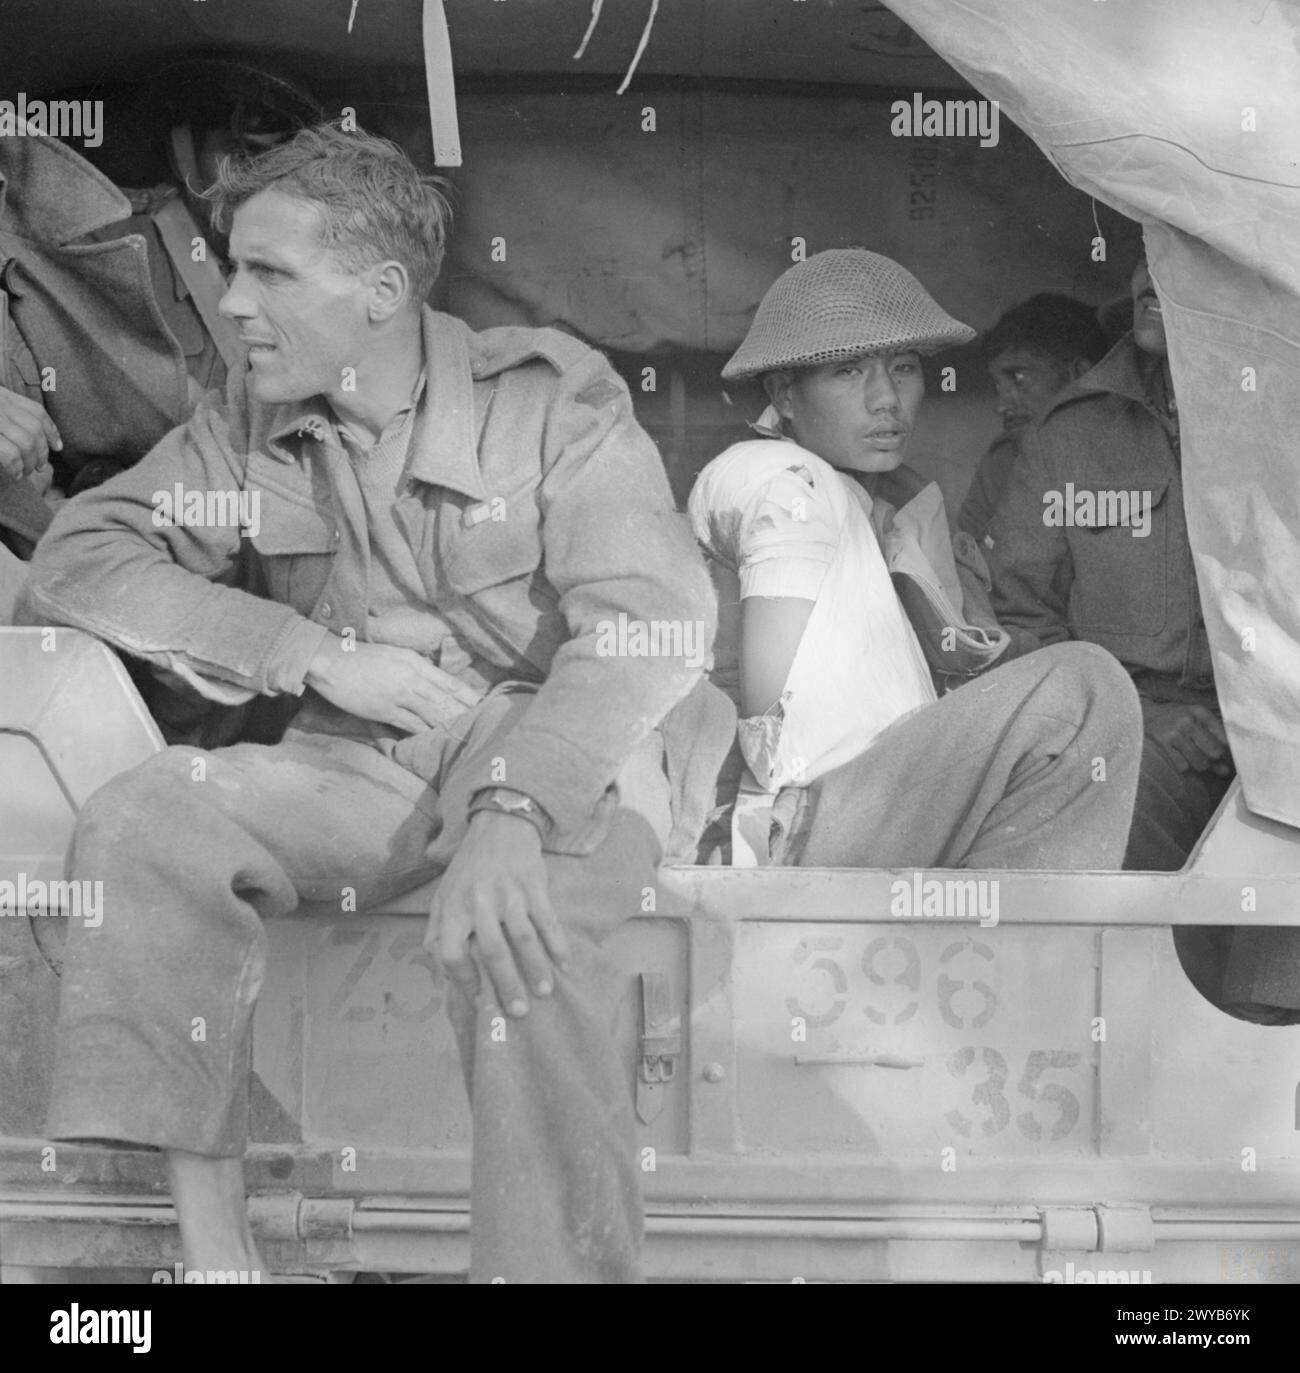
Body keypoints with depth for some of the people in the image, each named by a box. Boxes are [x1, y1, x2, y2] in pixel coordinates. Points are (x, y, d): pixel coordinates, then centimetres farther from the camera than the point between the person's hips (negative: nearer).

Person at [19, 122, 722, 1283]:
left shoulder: (551, 393, -7)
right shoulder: (250, 425, 7)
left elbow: (655, 618, -19)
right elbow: (77, 556, -1)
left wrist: (509, 811, -36)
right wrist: (321, 654, -14)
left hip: (563, 760, -4)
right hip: (360, 767, 4)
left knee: (511, 932, -36)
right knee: (144, 822, -21)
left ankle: (560, 1266, -19)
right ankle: (211, 1243, -16)